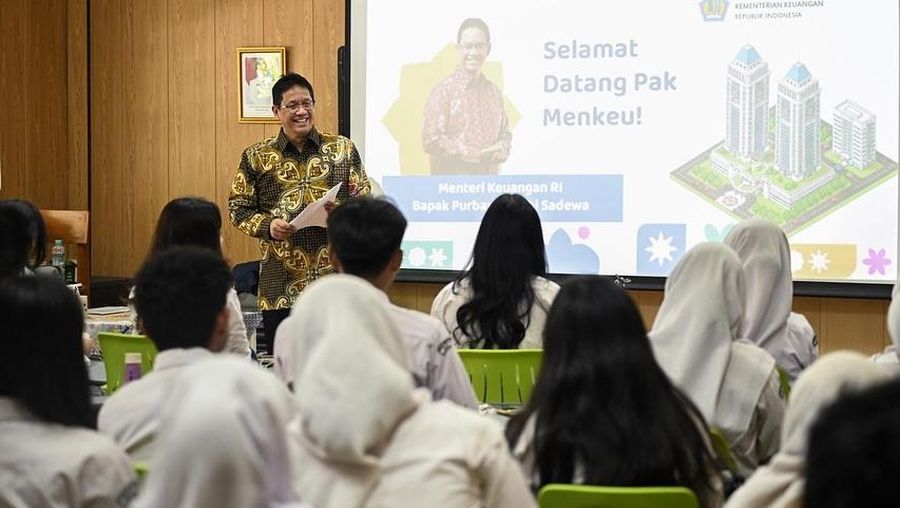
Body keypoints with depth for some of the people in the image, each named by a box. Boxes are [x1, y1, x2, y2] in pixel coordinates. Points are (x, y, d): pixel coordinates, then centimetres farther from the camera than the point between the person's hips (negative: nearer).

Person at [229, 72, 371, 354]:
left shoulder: (343, 149, 7)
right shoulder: (256, 157, 6)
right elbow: (238, 207, 8)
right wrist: (267, 225, -10)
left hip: (336, 277, 0)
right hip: (281, 285, 0)